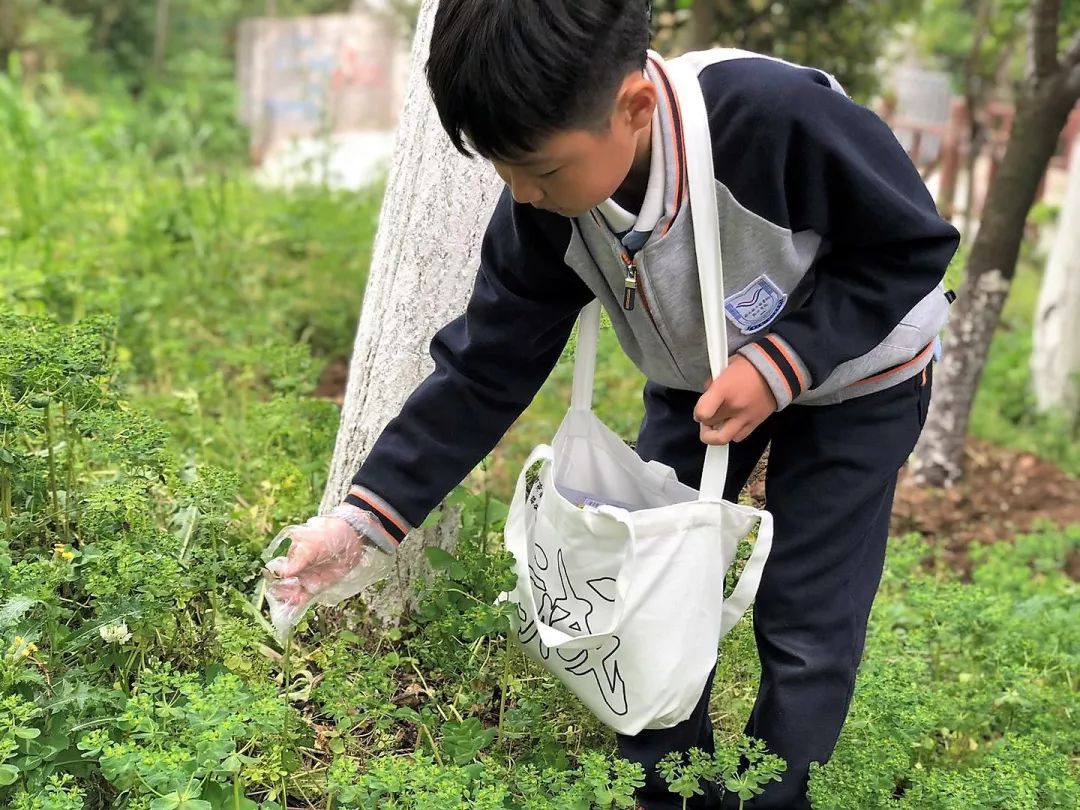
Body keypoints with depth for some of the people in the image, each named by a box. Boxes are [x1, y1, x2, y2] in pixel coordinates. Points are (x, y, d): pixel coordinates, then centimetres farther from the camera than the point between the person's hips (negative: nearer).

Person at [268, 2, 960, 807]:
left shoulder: (778, 117, -40)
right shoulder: (546, 212, -23)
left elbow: (913, 243, -25)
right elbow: (484, 372, -17)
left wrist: (781, 363, -34)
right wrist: (367, 515, -22)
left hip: (854, 376, -4)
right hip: (700, 379, 5)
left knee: (805, 627, -6)